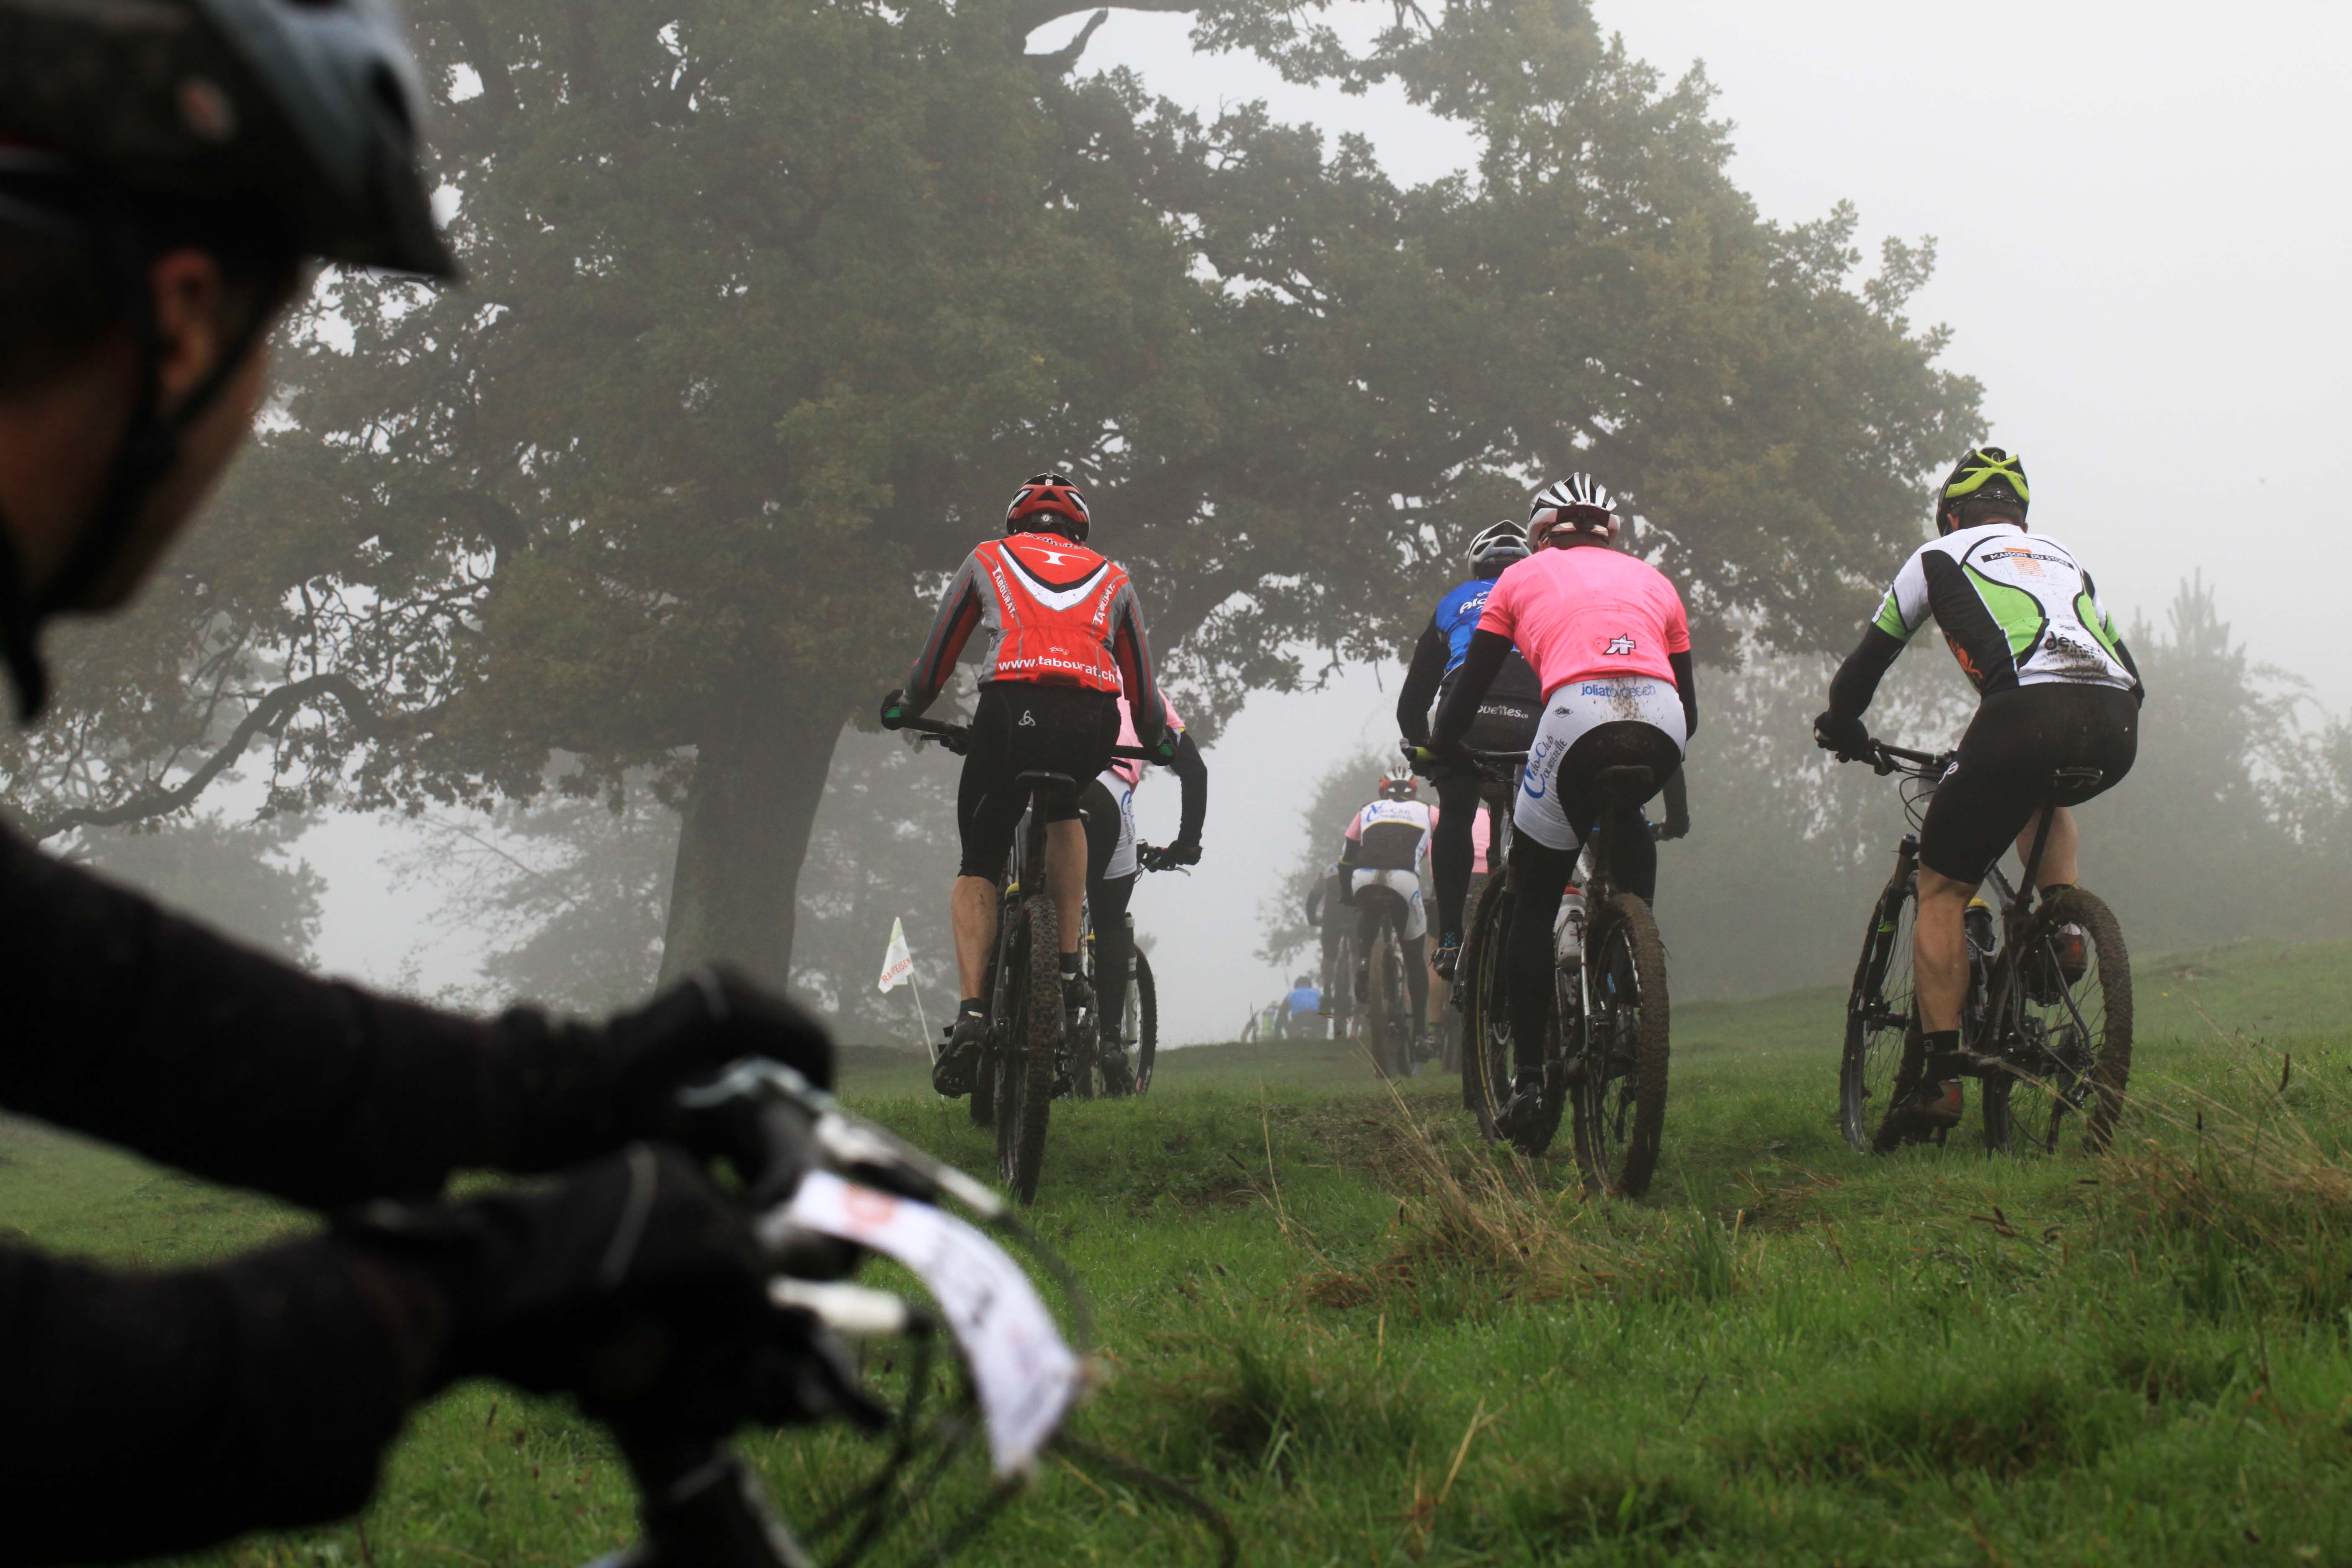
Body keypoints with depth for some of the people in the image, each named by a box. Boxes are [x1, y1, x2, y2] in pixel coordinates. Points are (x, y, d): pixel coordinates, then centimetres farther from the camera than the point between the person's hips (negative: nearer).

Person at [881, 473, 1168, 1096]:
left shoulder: (987, 561, 26)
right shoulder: (1112, 579, 30)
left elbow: (935, 659, 30)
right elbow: (1142, 685, 35)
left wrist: (905, 709, 48)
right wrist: (1159, 740, 54)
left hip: (1011, 712, -2)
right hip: (1093, 725, 2)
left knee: (979, 867, 13)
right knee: (1064, 812, 34)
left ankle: (972, 1012, -7)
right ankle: (1069, 964, 20)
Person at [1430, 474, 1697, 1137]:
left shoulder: (1524, 577, 27)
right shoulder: (1652, 579, 32)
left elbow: (1468, 690, 26)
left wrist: (1434, 751, 44)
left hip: (1579, 718, -2)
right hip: (1661, 726, 2)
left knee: (1534, 904, 13)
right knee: (1628, 824, 34)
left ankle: (1528, 1080, 11)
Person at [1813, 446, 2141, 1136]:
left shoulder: (1941, 556, 22)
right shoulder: (2065, 560, 33)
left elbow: (1869, 657, 27)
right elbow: (2129, 670, 33)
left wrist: (1840, 725, 46)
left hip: (2026, 713, -4)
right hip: (2116, 730, 5)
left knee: (1941, 890, 10)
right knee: (2040, 796, 40)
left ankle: (1942, 1080, 2)